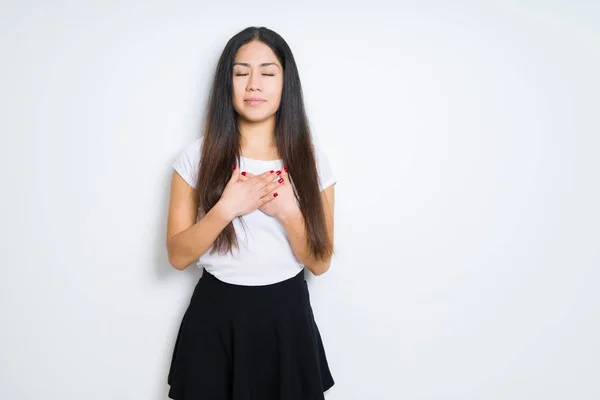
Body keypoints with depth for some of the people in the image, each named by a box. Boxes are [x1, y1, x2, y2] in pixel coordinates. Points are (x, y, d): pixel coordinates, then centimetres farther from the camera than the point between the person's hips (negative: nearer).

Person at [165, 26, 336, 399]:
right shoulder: (198, 156, -5)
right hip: (215, 317, 0)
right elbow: (177, 255, -6)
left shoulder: (312, 159, -4)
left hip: (287, 315, 1)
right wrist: (226, 208, -20)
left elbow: (320, 262, -3)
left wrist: (288, 212, -19)